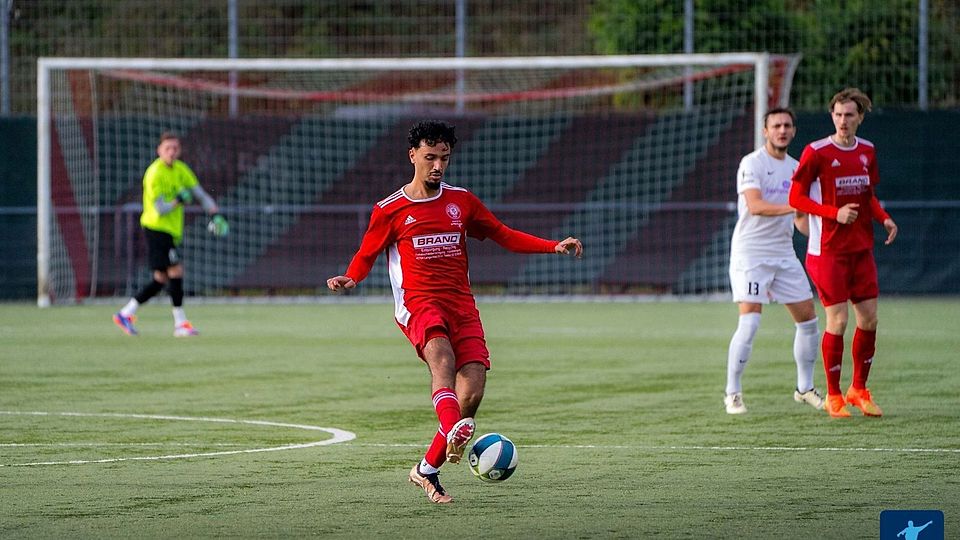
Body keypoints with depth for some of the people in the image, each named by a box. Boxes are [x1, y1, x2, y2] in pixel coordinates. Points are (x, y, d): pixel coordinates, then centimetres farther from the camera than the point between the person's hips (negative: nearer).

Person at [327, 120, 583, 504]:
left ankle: (428, 470, 4)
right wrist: (349, 279, -11)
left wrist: (555, 246, 10)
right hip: (417, 302, -4)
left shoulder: (461, 201, 14)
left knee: (472, 392, -12)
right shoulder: (390, 210, 5)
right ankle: (453, 431, -61)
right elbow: (366, 256, 12)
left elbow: (504, 236, 21)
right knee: (442, 357, -36)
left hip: (461, 304, 4)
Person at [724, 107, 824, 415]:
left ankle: (805, 388, 22)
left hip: (784, 254, 7)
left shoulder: (796, 169, 12)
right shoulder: (752, 163, -10)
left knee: (808, 320, 7)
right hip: (751, 253, -7)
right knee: (749, 323, -16)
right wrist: (792, 206, -36)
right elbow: (755, 205, -25)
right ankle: (732, 393, -7)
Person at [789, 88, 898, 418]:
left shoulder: (867, 151, 8)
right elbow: (796, 198, -9)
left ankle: (858, 390, 20)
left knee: (869, 318, 4)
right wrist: (834, 213, -20)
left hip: (861, 248, 6)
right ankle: (833, 396, 6)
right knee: (837, 320, -6)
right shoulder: (816, 152, -10)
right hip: (828, 250, -6)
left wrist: (883, 218, 0)